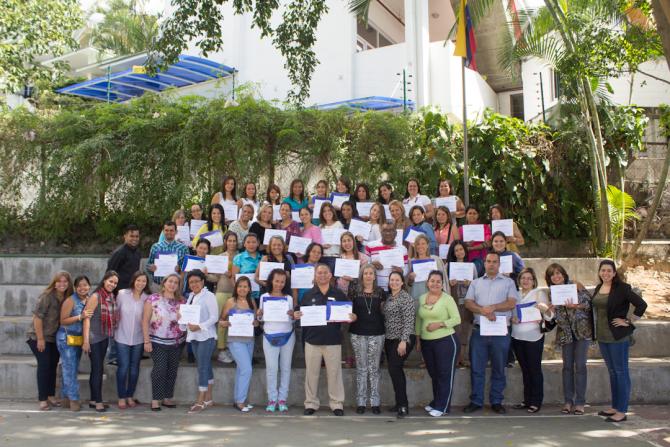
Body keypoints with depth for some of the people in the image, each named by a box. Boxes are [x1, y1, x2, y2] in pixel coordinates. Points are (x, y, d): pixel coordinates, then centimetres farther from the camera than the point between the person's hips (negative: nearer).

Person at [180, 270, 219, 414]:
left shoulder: (209, 296, -8)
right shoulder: (191, 297, 14)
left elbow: (214, 317, -14)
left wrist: (199, 326, -22)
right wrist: (181, 317, -1)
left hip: (206, 336, -7)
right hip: (193, 336, 7)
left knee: (203, 368, -7)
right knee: (205, 367, 13)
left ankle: (200, 401, -5)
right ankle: (208, 398, 20)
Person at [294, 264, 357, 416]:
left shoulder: (339, 294, 4)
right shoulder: (308, 295, 6)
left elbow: (349, 314, 8)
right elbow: (300, 314, 7)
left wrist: (353, 317, -13)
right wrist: (296, 315, -14)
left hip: (333, 340, -1)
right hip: (312, 340, 1)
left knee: (334, 373, 4)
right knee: (312, 373, 7)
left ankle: (337, 404, 13)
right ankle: (311, 403, 17)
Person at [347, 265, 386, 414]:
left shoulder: (380, 292, 5)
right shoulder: (355, 291, 2)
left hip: (377, 334, 1)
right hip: (358, 334, -1)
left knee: (374, 368, 5)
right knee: (361, 368, 5)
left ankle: (375, 402, 11)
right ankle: (361, 402, 11)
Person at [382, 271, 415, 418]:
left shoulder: (406, 298, -10)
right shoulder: (388, 298, 12)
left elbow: (408, 321, -17)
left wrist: (404, 341, -22)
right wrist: (384, 340, 16)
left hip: (402, 339, -8)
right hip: (390, 339, 8)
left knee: (394, 369, -14)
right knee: (396, 370, 11)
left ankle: (403, 405, -9)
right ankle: (400, 403, 20)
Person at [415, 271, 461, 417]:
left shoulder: (447, 299, -8)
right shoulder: (422, 298, 8)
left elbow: (457, 319, -9)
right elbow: (419, 320, 14)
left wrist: (439, 324, -19)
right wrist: (418, 339, 12)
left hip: (446, 341, -6)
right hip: (426, 342, 6)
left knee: (445, 374, 1)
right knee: (433, 374, 16)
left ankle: (442, 407, 9)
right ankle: (436, 402, 30)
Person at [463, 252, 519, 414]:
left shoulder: (508, 282, 8)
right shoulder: (476, 283, 14)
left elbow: (512, 303, -4)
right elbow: (468, 303, 3)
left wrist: (492, 307, -14)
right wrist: (483, 311, -14)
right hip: (479, 330, 2)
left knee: (499, 368, 5)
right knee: (476, 367, 3)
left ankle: (496, 401, 15)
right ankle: (476, 401, 12)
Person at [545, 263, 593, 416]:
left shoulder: (576, 286, -4)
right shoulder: (552, 293, 7)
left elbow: (590, 302, -6)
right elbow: (554, 314, 6)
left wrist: (576, 306, -20)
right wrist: (550, 311, -15)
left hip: (582, 330, -4)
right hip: (565, 332, 4)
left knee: (580, 365, -3)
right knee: (567, 366, 6)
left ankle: (580, 402, 4)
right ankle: (568, 401, 13)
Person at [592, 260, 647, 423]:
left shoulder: (622, 288, -13)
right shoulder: (598, 288, 9)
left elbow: (641, 305, -19)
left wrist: (628, 321, -15)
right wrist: (596, 332, 13)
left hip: (618, 337, -7)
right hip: (602, 336, 7)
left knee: (621, 372, -1)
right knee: (612, 371, 15)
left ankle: (622, 412, 3)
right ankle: (614, 407, 25)